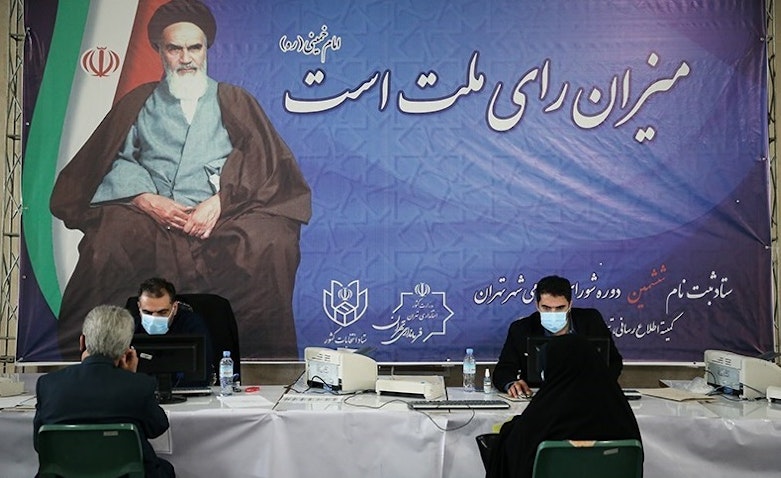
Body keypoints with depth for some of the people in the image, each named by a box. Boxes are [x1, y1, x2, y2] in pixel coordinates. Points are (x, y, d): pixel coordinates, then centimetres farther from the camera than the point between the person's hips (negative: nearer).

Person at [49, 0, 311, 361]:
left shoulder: (234, 102, 21)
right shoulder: (138, 104, 24)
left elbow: (261, 164, 5)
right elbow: (116, 161, 10)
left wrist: (219, 202, -12)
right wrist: (145, 198, -11)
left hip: (223, 220, -1)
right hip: (151, 217, 1)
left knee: (269, 242, -33)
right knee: (110, 239, -32)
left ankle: (263, 359, -18)